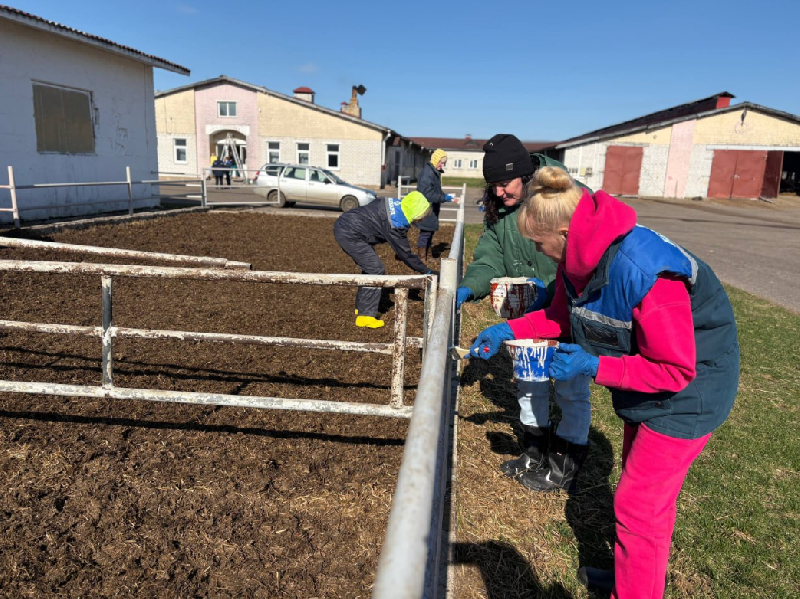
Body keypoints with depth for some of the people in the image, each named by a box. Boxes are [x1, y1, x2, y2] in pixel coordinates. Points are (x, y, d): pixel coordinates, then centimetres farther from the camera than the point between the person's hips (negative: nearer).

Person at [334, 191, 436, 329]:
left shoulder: (394, 203, 3)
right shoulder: (395, 224, -21)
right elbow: (405, 254, -13)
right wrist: (426, 271, -6)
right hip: (349, 235, -10)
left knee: (370, 268, 17)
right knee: (376, 271, -8)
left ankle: (361, 308, 27)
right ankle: (365, 316, -4)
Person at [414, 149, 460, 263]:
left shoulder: (436, 172, 11)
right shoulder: (427, 173, -20)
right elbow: (428, 194, -25)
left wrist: (446, 196, 6)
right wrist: (445, 198, -24)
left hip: (433, 209, 10)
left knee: (430, 232, 17)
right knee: (425, 232, -4)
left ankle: (427, 255, 29)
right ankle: (421, 257, 4)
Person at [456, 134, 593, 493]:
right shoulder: (497, 210, -3)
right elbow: (489, 259, -6)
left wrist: (550, 288, -31)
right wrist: (469, 288, -24)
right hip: (528, 314, 7)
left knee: (571, 390, 7)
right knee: (530, 384, 19)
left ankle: (566, 468, 28)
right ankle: (534, 455, 40)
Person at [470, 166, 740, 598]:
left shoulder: (644, 274, -38)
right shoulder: (580, 256, -12)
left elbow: (675, 371, -30)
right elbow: (561, 316, 5)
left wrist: (593, 366, -31)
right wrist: (508, 330, -4)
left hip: (688, 391, -9)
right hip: (644, 379, 9)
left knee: (638, 505, 0)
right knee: (649, 494, 25)